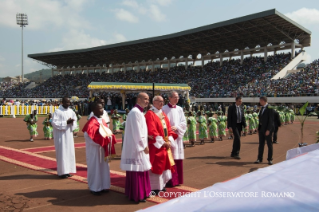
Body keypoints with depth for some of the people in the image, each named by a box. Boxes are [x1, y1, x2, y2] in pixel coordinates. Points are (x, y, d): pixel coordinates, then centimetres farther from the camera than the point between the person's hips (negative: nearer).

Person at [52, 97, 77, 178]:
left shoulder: (71, 111, 8)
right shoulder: (57, 111, -10)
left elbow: (75, 119, 13)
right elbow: (54, 122, -16)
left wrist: (72, 122, -10)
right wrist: (66, 122, -19)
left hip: (69, 134, 6)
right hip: (60, 135, -6)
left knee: (69, 152, 8)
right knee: (62, 153, -3)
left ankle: (67, 170, 18)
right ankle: (62, 172, 4)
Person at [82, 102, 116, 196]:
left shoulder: (102, 121, 9)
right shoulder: (91, 122, -16)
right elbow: (88, 135, -25)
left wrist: (109, 136, -5)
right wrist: (103, 139, -23)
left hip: (103, 148, 8)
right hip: (95, 149, -8)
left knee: (104, 166, 13)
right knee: (95, 166, 1)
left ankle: (103, 186, 24)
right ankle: (95, 188, 13)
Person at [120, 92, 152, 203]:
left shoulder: (139, 112, 15)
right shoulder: (135, 112, -17)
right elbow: (137, 132, -20)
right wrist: (144, 146, -17)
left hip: (139, 145, 10)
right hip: (137, 146, -10)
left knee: (140, 170, 15)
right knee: (137, 170, -3)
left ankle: (141, 192, 25)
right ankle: (137, 195, 6)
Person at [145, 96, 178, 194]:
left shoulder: (163, 114, 14)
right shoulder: (150, 114, -10)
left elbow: (168, 129, 12)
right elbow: (152, 131, -18)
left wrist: (169, 141, -2)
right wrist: (162, 142, -18)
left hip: (166, 144, 8)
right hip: (156, 145, -8)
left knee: (164, 164, 13)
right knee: (156, 165, -3)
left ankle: (161, 185, 26)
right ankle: (154, 187, 7)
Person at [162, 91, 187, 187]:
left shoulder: (179, 109, 11)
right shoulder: (164, 109, -3)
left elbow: (184, 122, 6)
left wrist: (176, 127, -11)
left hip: (178, 136, 5)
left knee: (178, 159, 7)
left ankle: (177, 179, 17)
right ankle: (169, 180, 4)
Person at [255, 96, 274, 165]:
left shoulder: (270, 108, -12)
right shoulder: (262, 108, 14)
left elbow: (271, 120, -17)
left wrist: (268, 130, -20)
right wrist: (258, 129, 14)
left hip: (267, 129, -8)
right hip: (261, 128, 8)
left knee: (269, 145, 2)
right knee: (261, 144, 9)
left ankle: (270, 159, 10)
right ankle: (259, 159, 14)